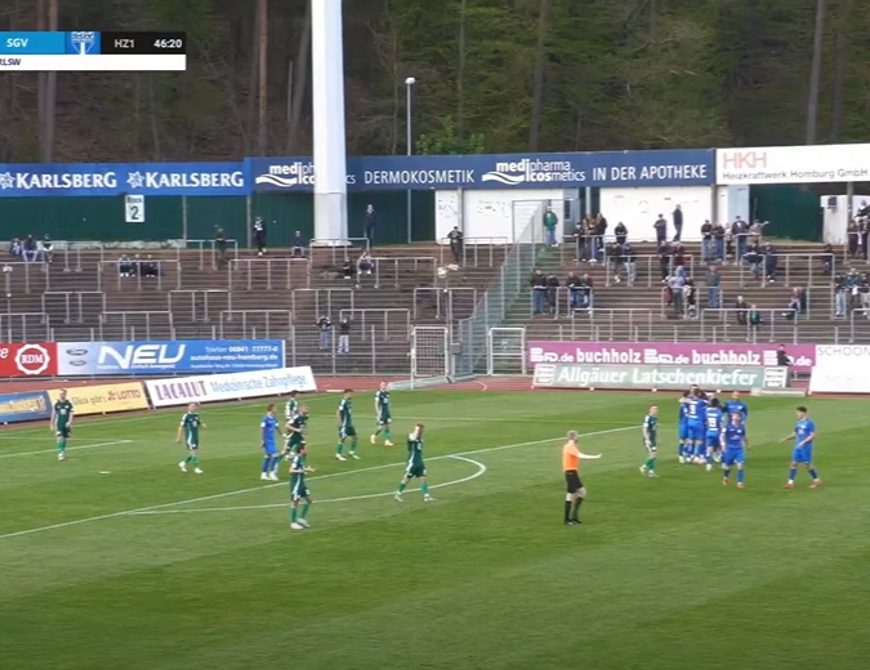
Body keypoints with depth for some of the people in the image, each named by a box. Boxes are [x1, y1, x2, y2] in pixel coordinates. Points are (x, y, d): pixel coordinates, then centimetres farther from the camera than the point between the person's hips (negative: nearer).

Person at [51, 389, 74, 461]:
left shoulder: (69, 403, -1)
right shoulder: (56, 403, 0)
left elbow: (71, 414, -2)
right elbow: (53, 415, 6)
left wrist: (69, 422, -18)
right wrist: (52, 425, 7)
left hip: (67, 425, 1)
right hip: (59, 424, -1)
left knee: (66, 439, 9)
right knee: (60, 438, -13)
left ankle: (63, 452, 27)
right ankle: (60, 453, -13)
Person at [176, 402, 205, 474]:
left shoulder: (196, 415, 7)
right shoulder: (186, 416, -13)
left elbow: (199, 424, 18)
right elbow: (181, 427, -10)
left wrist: (203, 425, -7)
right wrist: (179, 438, -9)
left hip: (196, 437, 8)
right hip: (189, 437, -8)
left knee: (195, 453, 12)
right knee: (193, 452, -8)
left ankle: (183, 463, 31)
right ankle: (196, 468, 0)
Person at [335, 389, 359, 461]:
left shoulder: (350, 402, 11)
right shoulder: (343, 402, -16)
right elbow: (338, 413, -19)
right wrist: (340, 423, -21)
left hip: (350, 424, 9)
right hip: (344, 425, -9)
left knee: (355, 438, 11)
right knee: (343, 439, -6)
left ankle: (352, 453, 23)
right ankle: (338, 455, 4)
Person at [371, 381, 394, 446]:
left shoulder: (387, 393, 9)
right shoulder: (378, 393, -14)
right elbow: (376, 404, -14)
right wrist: (378, 413, -18)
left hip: (387, 411, 7)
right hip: (381, 412, -7)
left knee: (387, 426, 3)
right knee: (381, 426, -4)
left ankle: (387, 441, 4)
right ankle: (374, 436, 20)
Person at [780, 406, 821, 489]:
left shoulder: (810, 423, -12)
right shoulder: (799, 423, 11)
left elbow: (813, 435, -15)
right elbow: (795, 434, 19)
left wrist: (804, 442, -23)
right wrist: (786, 439, 5)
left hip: (806, 447, -7)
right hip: (797, 447, 7)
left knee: (808, 464, -1)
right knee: (794, 463, 0)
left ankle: (817, 481, 16)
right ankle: (790, 482, 0)